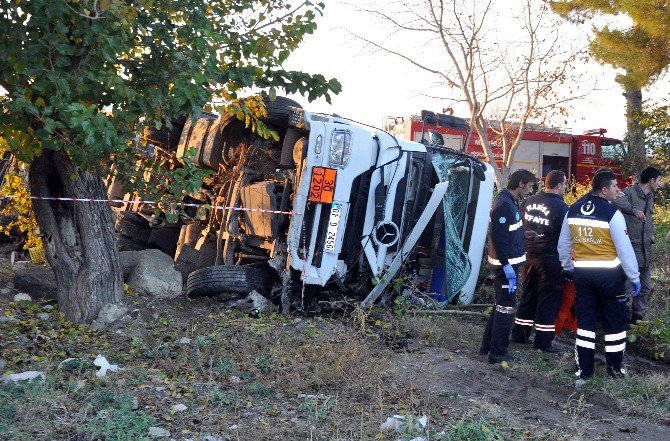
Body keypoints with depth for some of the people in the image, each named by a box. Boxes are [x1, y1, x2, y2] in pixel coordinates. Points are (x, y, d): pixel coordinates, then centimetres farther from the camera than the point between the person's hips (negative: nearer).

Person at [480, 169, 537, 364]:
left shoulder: (510, 202, 13)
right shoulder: (504, 205, -19)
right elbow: (498, 237, -24)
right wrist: (507, 265, -24)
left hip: (508, 262, 11)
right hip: (505, 264, -11)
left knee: (501, 304, 19)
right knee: (506, 306, -3)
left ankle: (487, 346, 28)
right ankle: (498, 353, 4)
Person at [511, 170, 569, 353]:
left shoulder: (528, 202, 4)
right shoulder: (561, 207, -14)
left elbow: (520, 227, 13)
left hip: (530, 256, 6)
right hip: (551, 259, -6)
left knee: (528, 295, 18)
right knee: (548, 299, 3)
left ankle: (519, 333, 25)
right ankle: (543, 341, 8)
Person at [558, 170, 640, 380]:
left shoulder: (573, 211, 3)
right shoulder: (612, 213, -16)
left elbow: (563, 244, 12)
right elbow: (624, 248, -13)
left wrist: (568, 267, 25)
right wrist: (634, 277, -5)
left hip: (582, 274, 5)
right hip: (609, 275, -5)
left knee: (585, 320, 11)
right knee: (615, 320, 10)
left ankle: (584, 370, 14)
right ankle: (615, 368, 20)